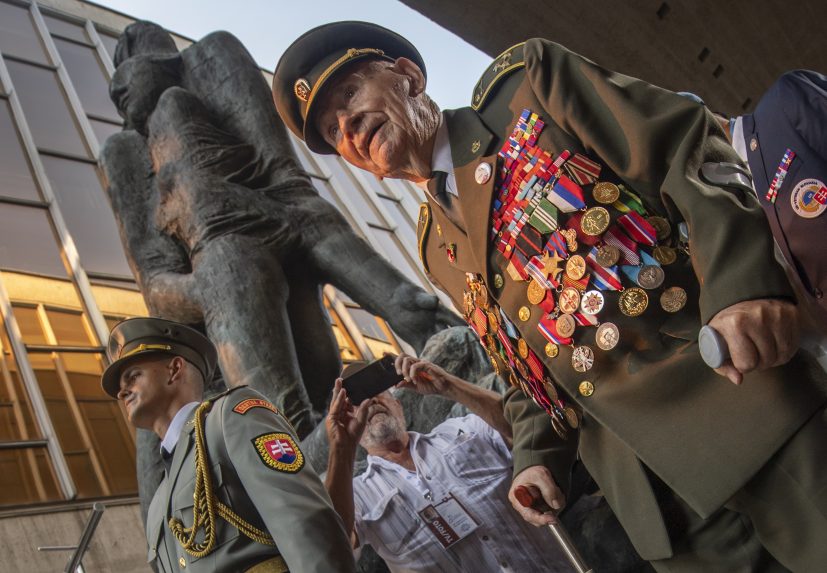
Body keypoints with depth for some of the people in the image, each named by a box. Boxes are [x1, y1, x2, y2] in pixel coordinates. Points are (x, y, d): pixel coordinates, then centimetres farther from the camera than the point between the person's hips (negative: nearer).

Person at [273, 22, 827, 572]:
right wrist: (538, 457, 3)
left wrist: (742, 282, -23)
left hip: (741, 392, -4)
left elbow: (689, 143, -8)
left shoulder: (528, 81, 2)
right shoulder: (439, 249, 16)